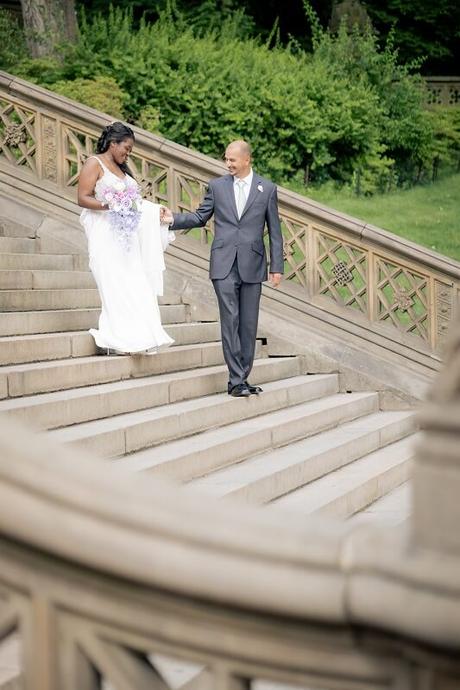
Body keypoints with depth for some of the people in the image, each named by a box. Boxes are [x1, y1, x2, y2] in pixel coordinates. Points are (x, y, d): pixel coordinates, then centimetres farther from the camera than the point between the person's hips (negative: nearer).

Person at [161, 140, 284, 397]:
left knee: (248, 324, 4)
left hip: (252, 265, 1)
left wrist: (277, 267, 2)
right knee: (230, 321, -6)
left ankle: (242, 379, 12)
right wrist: (175, 219, -4)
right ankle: (237, 380, -5)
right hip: (224, 265, 0)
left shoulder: (267, 189, 4)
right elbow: (200, 217, 13)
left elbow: (275, 230, 5)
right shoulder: (217, 186, 7)